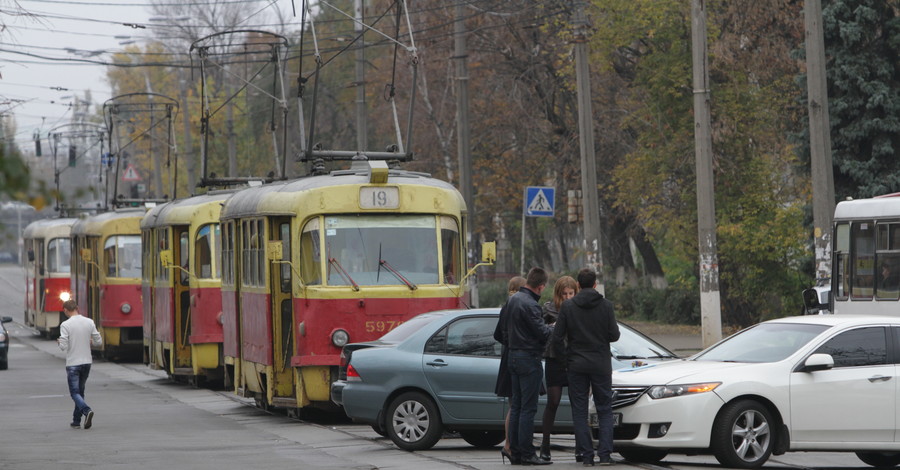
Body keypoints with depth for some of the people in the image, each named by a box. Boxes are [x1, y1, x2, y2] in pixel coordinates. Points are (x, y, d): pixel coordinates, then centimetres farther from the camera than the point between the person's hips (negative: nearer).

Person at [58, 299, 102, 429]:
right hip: (87, 362, 5)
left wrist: (60, 342, 7)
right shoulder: (89, 322, 0)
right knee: (80, 391, 16)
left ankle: (87, 411, -27)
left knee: (75, 392, -2)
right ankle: (76, 421, 20)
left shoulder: (65, 325, -12)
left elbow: (63, 346, -15)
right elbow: (99, 341, 1)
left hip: (72, 364, -5)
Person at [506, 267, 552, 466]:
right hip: (529, 358, -9)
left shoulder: (513, 299, 10)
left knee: (516, 406, 12)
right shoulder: (529, 304, -19)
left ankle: (515, 451, 14)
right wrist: (556, 328, 1)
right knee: (528, 408, -7)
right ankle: (526, 453, -7)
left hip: (514, 356, 9)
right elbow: (543, 333, -17)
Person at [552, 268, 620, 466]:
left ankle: (586, 455, 1)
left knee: (579, 412, 6)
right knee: (605, 410, 7)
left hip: (576, 364, 0)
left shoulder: (568, 306, -5)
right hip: (601, 364, 0)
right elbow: (614, 335, -6)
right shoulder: (606, 305, -5)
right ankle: (604, 454, -3)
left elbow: (557, 337, -7)